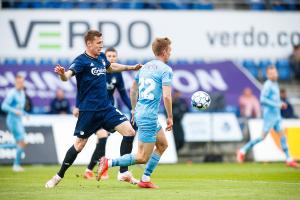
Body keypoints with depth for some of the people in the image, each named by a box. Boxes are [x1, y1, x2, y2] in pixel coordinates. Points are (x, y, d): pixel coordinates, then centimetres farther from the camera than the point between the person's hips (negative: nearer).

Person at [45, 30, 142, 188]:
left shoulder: (101, 58, 8)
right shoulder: (82, 60, -13)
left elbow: (110, 67, 32)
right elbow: (68, 75, -31)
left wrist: (131, 68, 39)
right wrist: (62, 74, -54)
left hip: (106, 108, 7)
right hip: (88, 110, -7)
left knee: (129, 132, -4)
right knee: (79, 144, -2)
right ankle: (58, 177, 15)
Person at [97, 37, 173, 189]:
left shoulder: (144, 67, 13)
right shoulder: (166, 70, -11)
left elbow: (133, 90, 22)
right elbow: (166, 96, -19)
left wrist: (134, 109, 32)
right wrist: (170, 117, -8)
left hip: (140, 112, 9)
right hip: (149, 116, -9)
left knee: (163, 145, 21)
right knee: (143, 158, -5)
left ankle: (145, 179, 18)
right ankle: (109, 163, -11)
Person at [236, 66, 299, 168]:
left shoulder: (275, 84, 15)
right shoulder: (268, 85, -14)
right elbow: (263, 99, -23)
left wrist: (281, 104, 12)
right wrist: (276, 105, -23)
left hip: (276, 115, 9)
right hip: (269, 114, -9)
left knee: (282, 135, 4)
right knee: (263, 136, -7)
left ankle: (289, 159, 6)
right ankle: (243, 151, 2)